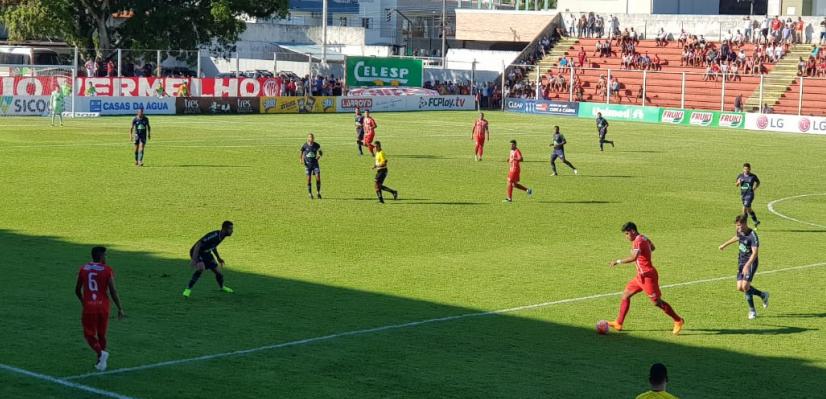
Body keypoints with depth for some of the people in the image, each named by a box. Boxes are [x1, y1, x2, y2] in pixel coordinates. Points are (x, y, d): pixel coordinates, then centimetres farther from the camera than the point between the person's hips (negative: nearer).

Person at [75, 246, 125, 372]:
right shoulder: (107, 270, -5)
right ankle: (101, 361, 21)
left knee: (89, 334, 8)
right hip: (103, 307, 0)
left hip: (88, 306, 0)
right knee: (101, 334, 16)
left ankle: (101, 353, -18)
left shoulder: (83, 269, 4)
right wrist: (120, 309, -2)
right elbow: (113, 291, -9)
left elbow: (77, 290, 13)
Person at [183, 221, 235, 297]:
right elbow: (198, 245, -34)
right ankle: (188, 289, -22)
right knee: (201, 268, -34)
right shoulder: (214, 236, -32)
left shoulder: (221, 236, -4)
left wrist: (218, 258, 20)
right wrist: (194, 260, -39)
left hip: (206, 253, 8)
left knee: (219, 272, 8)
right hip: (197, 252, -8)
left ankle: (222, 287, 39)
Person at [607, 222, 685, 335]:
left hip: (647, 276, -10)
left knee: (657, 302, -3)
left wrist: (618, 261, -31)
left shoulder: (638, 241, -20)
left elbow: (633, 257, -36)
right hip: (641, 276, 10)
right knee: (625, 295, 9)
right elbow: (652, 248, 29)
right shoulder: (643, 238, 10)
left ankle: (678, 321, 10)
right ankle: (618, 323, 11)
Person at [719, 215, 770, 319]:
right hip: (741, 262, 8)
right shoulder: (740, 232, 2)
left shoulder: (752, 235, -22)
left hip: (751, 263, -8)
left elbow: (754, 253, -29)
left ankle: (752, 311, -1)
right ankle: (763, 295, 23)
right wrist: (725, 244, 43)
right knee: (740, 287, 1)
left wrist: (747, 265, -42)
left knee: (745, 286, -21)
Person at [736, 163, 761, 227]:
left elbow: (758, 182, 12)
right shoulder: (740, 176, 3)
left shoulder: (753, 176, -5)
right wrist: (738, 182, -11)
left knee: (745, 207, -16)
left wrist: (755, 187, -3)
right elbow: (737, 185, 11)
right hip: (743, 194, 5)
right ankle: (756, 221, 31)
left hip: (750, 194, -5)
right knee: (748, 209, 14)